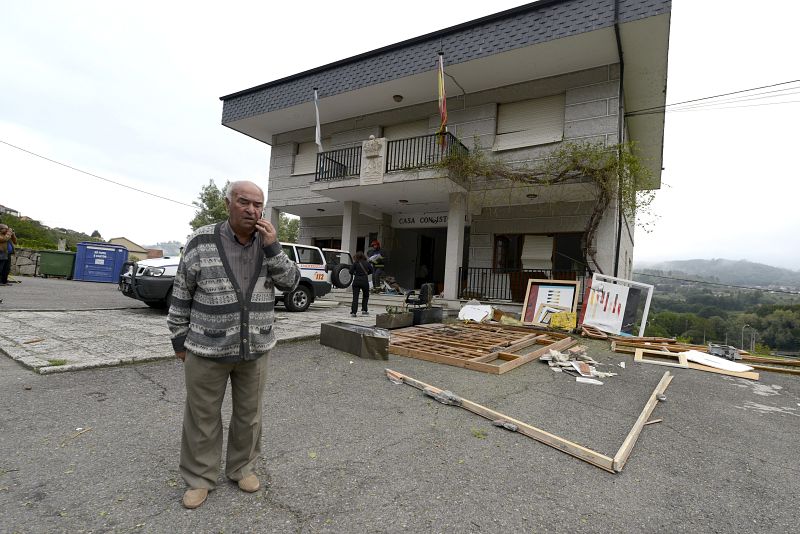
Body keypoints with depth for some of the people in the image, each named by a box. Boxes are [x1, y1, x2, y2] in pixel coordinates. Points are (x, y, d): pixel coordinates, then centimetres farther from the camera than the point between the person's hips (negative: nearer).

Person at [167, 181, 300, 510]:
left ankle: (242, 468, 36)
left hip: (255, 349, 3)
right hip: (207, 349, -2)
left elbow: (291, 283, -5)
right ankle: (199, 478, 31)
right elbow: (182, 293, -2)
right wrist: (179, 339, 2)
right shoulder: (201, 241, -10)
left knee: (249, 414, 16)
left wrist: (273, 248, -18)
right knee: (202, 417, 12)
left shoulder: (267, 243, 1)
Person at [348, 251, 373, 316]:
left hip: (356, 281, -1)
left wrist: (355, 273, 11)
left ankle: (353, 311, -5)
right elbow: (371, 270, 8)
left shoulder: (355, 263, -3)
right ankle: (364, 310, 18)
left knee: (355, 297, 1)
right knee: (366, 296, 20)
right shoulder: (367, 263, 2)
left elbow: (351, 271, -8)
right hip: (365, 281, 1)